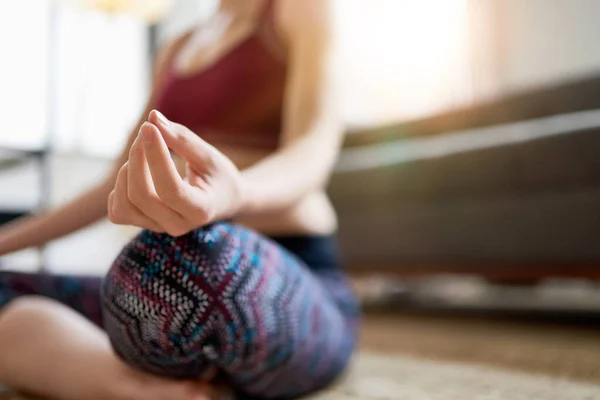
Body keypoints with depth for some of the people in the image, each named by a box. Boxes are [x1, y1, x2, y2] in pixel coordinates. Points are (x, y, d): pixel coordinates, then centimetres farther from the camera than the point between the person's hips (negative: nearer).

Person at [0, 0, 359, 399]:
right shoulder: (176, 50, 19)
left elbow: (315, 147, -17)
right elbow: (115, 185, 21)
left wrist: (235, 196, -39)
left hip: (295, 289, -7)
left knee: (192, 257, -40)